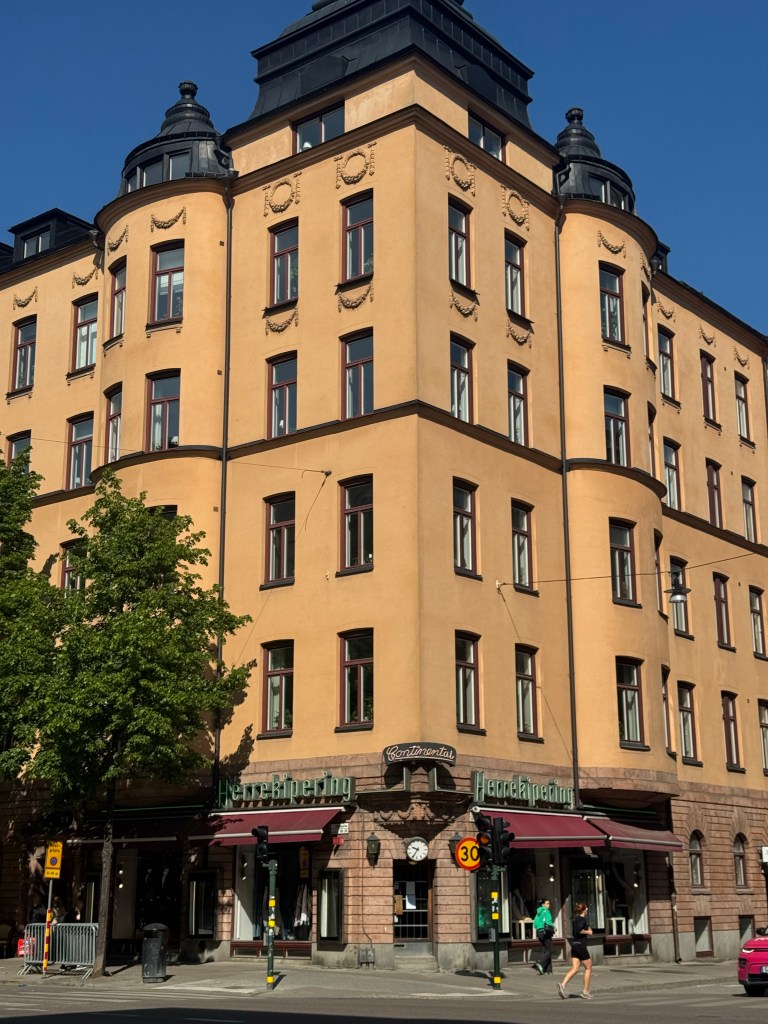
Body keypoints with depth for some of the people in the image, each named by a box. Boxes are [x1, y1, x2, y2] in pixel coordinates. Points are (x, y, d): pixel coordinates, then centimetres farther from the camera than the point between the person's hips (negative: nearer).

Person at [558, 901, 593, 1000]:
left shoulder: (575, 919, 14)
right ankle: (585, 991, 7)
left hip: (574, 945, 8)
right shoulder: (583, 919, -12)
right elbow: (578, 930, -28)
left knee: (575, 969, 5)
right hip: (581, 945, -8)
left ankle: (562, 985, -14)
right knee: (588, 968, 7)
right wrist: (587, 932, -13)